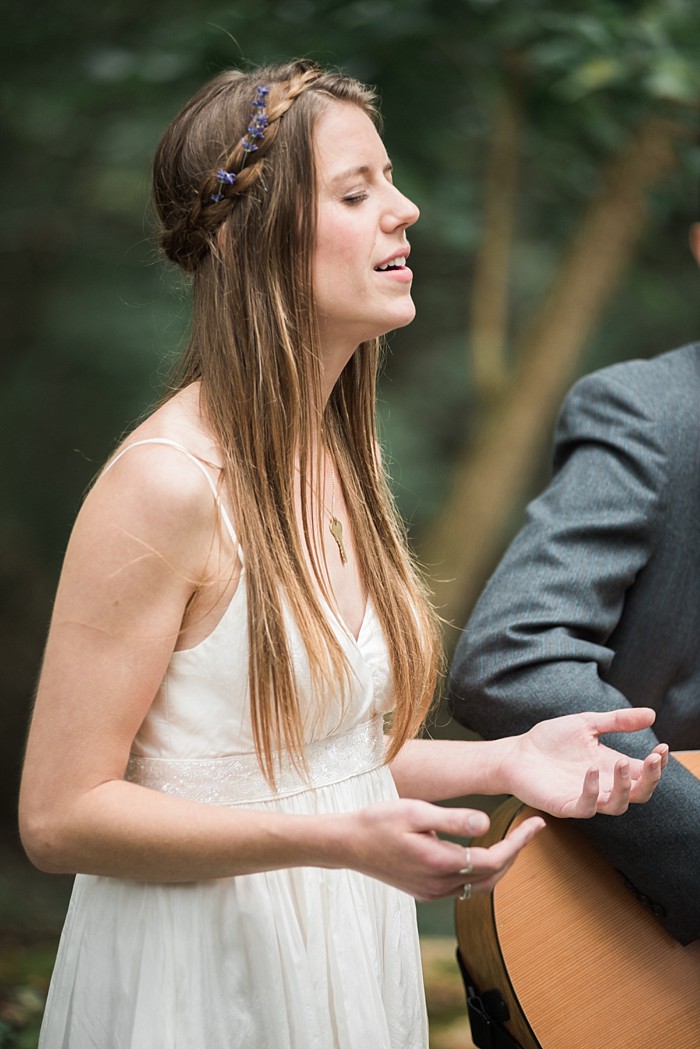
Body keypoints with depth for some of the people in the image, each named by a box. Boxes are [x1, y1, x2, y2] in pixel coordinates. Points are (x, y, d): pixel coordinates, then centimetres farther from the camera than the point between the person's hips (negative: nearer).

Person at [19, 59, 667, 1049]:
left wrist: (504, 761, -2)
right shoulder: (168, 482, -20)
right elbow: (61, 815, -20)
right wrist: (339, 840, -28)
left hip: (346, 955, 8)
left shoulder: (342, 458, 4)